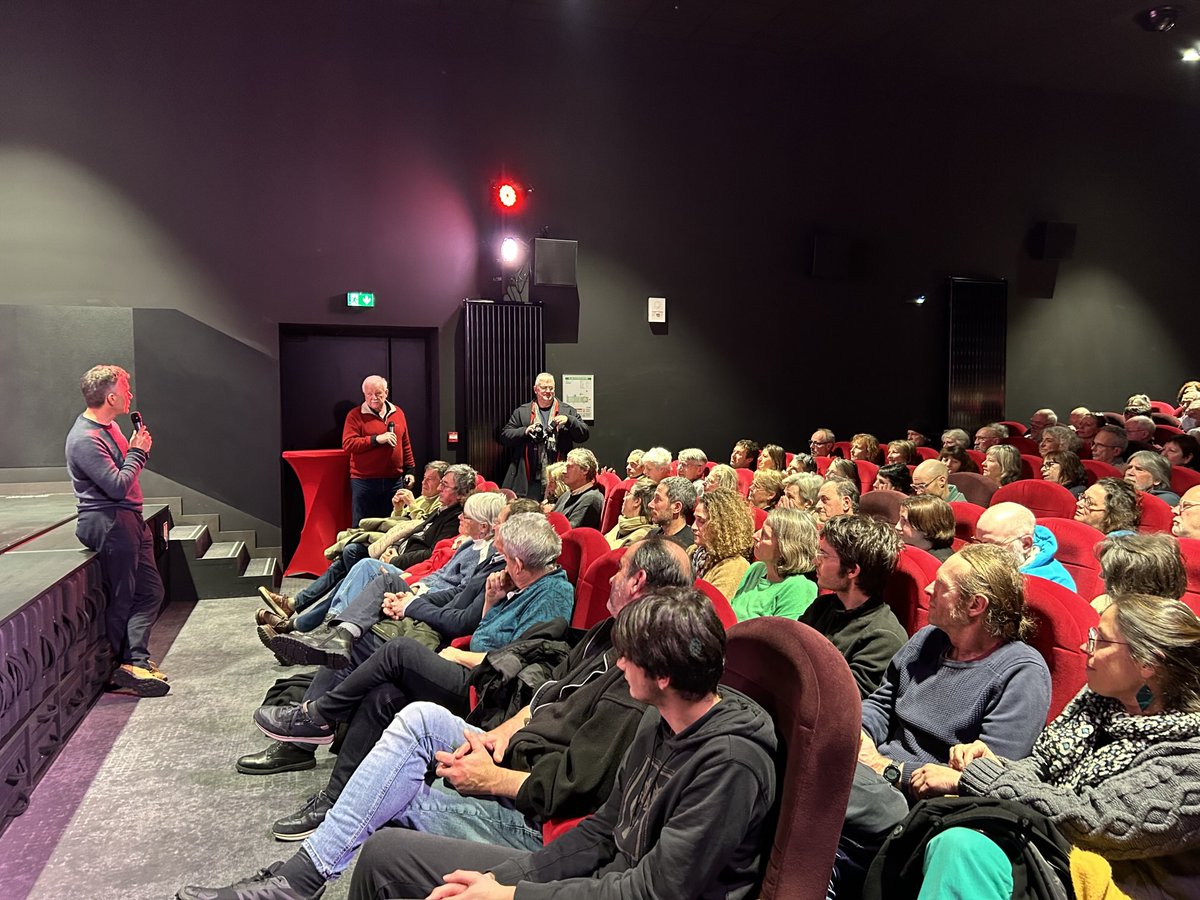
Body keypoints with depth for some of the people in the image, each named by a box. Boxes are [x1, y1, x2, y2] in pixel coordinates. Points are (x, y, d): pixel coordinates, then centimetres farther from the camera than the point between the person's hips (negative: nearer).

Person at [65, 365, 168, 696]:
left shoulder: (108, 426, 12)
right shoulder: (85, 439, -18)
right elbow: (118, 485, -23)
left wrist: (138, 448, 2)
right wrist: (138, 451, -11)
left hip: (129, 519, 10)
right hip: (108, 523, -10)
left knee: (151, 590, 9)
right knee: (123, 599, -2)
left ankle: (135, 660, 7)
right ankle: (126, 667, 9)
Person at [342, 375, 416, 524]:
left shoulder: (398, 413, 12)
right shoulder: (355, 415, 0)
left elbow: (406, 445, 16)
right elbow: (347, 444, -11)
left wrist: (410, 470, 11)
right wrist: (376, 439, -18)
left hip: (394, 481, 3)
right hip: (364, 482, -3)